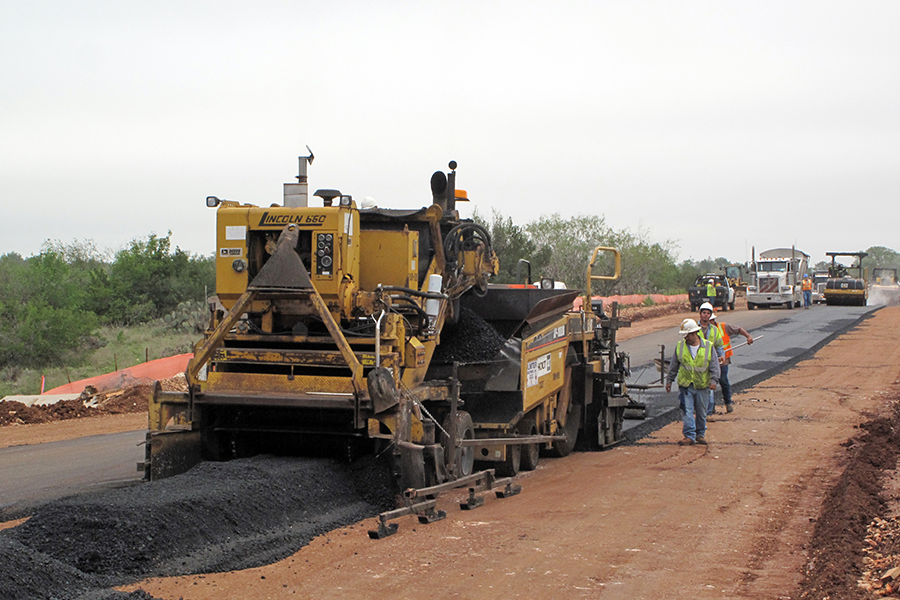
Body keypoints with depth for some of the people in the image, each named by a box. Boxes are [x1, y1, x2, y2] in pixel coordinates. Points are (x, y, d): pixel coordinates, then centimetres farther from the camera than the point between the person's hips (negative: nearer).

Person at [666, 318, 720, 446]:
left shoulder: (708, 347, 0)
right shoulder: (680, 346, 4)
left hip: (702, 386, 0)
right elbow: (673, 365, 12)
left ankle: (700, 434, 25)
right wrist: (669, 380, 12)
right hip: (685, 385, 0)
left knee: (701, 412, 10)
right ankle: (689, 436, -8)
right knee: (688, 411, -8)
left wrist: (714, 380, -9)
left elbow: (714, 366, 3)